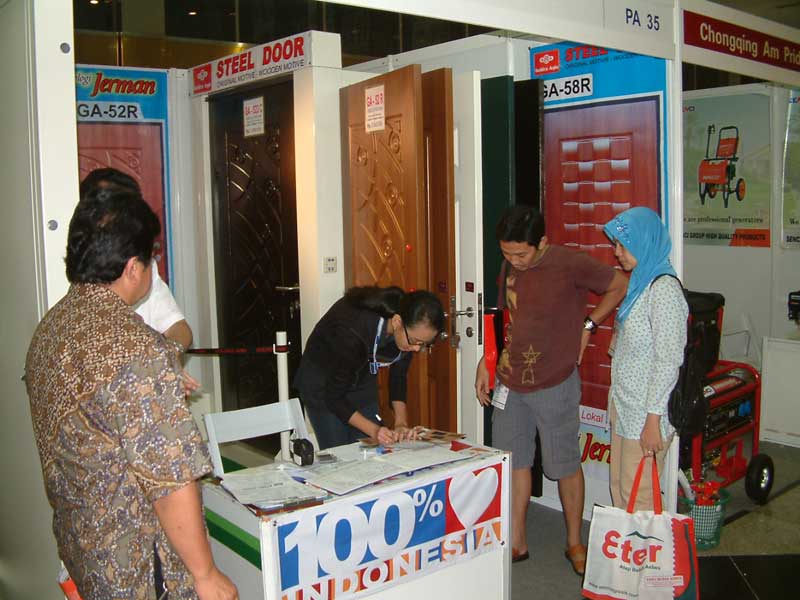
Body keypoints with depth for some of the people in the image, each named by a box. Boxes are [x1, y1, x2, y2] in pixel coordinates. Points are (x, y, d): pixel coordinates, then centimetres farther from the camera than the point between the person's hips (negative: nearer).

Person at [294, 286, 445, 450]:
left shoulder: (410, 330, -21)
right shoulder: (352, 332, -37)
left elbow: (398, 376, -5)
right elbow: (334, 397, -27)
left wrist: (401, 423, -16)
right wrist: (374, 430, -34)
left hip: (362, 380, 5)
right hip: (323, 385, -5)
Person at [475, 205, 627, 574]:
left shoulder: (570, 264, -15)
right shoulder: (509, 268, 4)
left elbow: (620, 285, -3)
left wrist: (587, 325, -6)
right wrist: (485, 364, 10)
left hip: (554, 385, -6)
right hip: (509, 383, 6)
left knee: (564, 466, 7)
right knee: (513, 461, 11)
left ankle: (574, 543, 26)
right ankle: (515, 544, 25)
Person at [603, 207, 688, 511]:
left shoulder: (664, 288, -18)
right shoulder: (638, 283, 11)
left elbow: (668, 360, -20)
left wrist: (653, 419, -20)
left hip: (645, 413, -9)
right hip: (624, 406, 9)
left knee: (637, 497, 0)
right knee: (618, 487, 16)